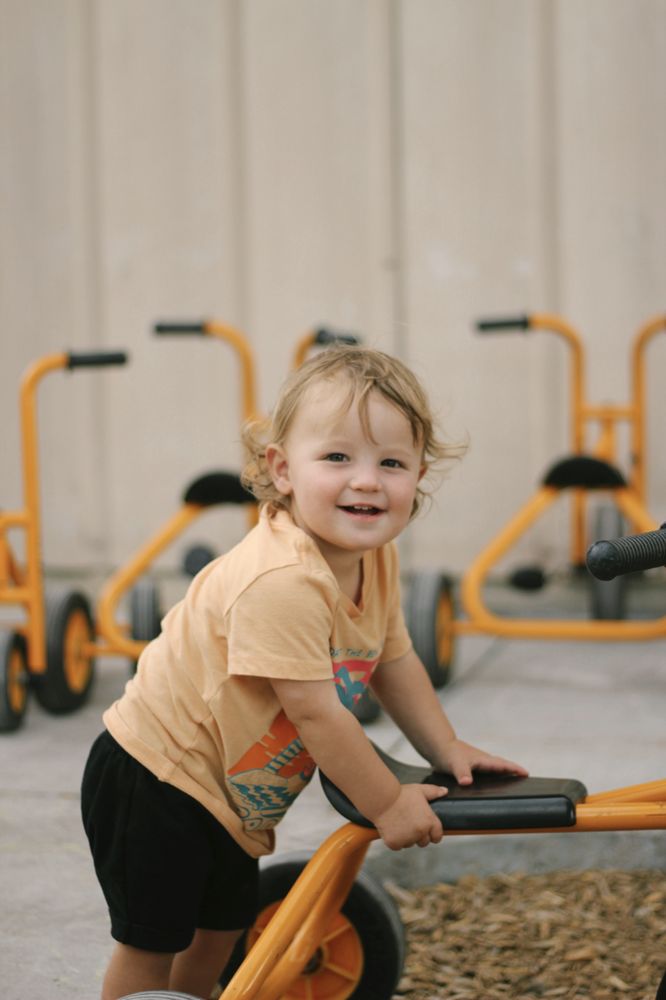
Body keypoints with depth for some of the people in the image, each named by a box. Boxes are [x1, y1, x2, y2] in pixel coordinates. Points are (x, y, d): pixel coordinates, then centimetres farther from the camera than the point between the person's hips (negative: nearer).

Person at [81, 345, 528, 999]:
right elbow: (315, 713, -30)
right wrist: (387, 804, -20)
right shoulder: (280, 581, -34)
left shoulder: (375, 559, -4)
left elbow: (394, 661, 10)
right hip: (153, 780, -9)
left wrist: (446, 749, 5)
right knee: (151, 942, 2)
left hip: (223, 791, 9)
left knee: (224, 924, 23)